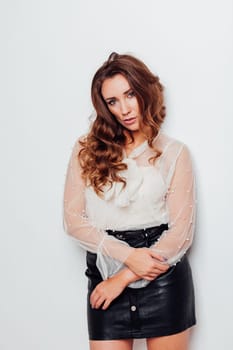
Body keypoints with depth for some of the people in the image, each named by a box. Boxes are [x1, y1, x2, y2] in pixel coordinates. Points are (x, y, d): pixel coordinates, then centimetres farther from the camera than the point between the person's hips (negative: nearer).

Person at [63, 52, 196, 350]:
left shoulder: (174, 153, -1)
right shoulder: (87, 150, 3)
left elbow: (182, 230, -4)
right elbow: (73, 218, -2)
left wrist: (124, 278, -9)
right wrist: (127, 254, -14)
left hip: (163, 277, 0)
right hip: (105, 274, 1)